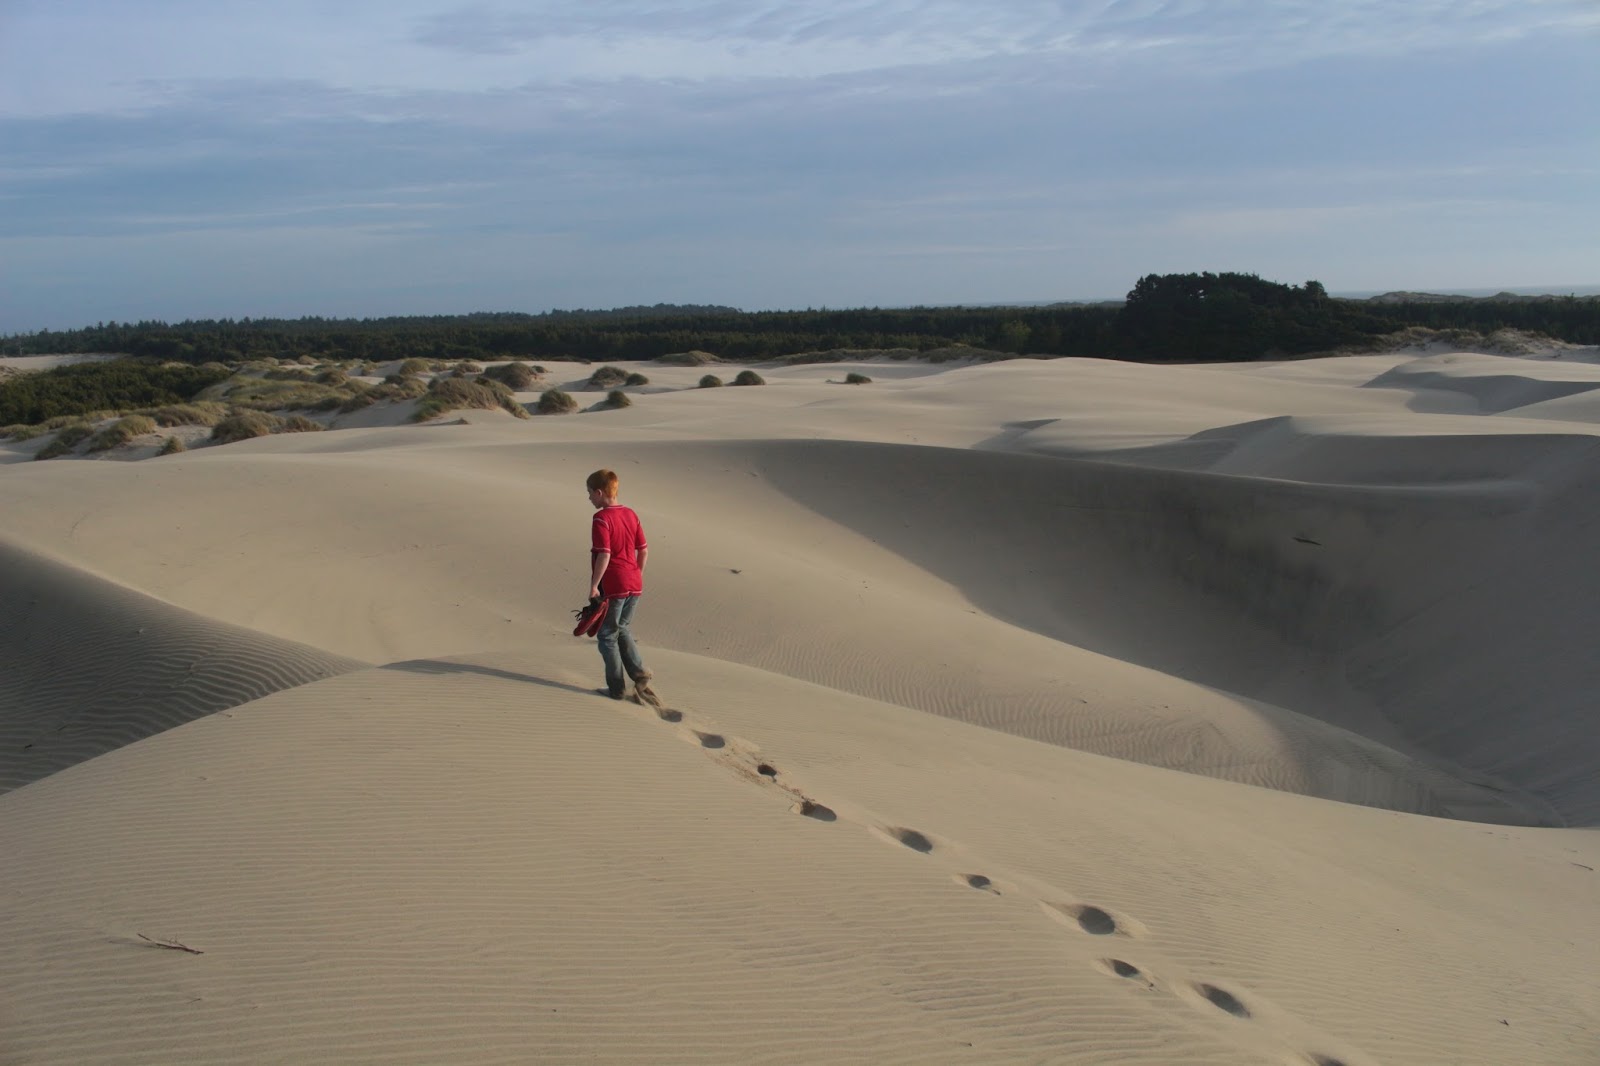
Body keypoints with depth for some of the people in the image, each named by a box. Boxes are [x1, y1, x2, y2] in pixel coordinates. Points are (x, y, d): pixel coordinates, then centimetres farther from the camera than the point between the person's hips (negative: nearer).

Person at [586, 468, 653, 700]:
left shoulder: (601, 519, -13)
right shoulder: (631, 514, 8)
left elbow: (604, 555, -21)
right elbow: (644, 550, 11)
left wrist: (594, 586, -16)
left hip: (612, 587, -7)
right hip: (634, 585, 7)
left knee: (608, 636, 7)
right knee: (623, 630, 23)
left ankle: (617, 688, 12)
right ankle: (639, 674, 11)